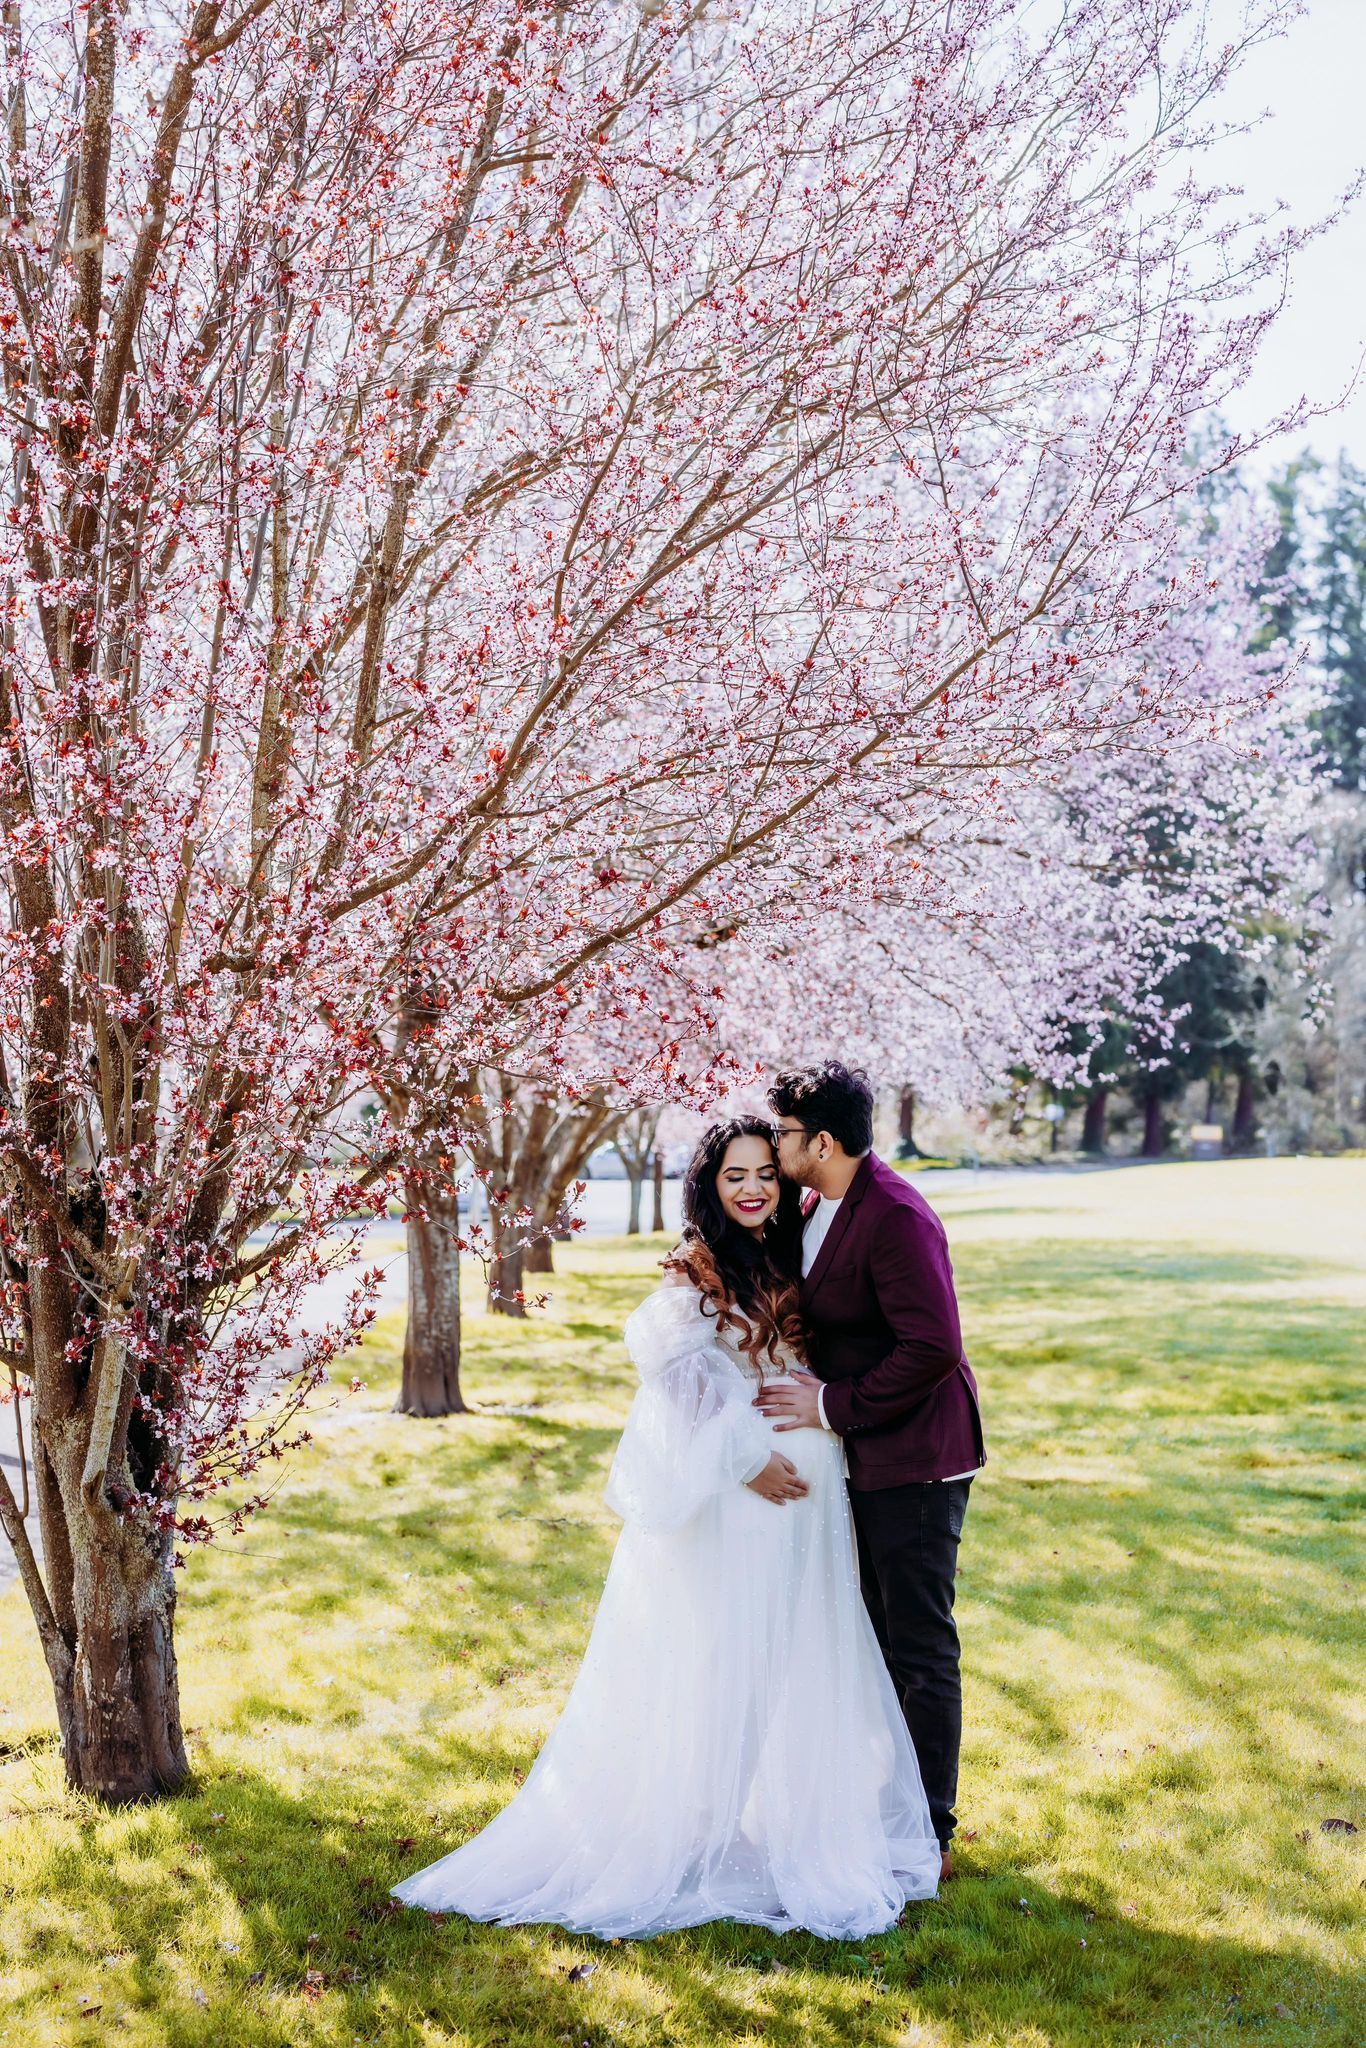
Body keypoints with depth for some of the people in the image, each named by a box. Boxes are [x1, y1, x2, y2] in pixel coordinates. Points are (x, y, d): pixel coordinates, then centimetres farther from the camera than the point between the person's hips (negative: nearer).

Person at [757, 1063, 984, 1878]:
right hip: (866, 1458, 10)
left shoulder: (895, 1217, -22)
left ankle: (929, 1838, 11)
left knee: (921, 1650, 0)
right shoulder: (821, 1206, 7)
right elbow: (820, 1315, 17)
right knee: (879, 1638, 18)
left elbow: (933, 1346, -27)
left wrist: (833, 1405, -19)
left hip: (914, 1459, -10)